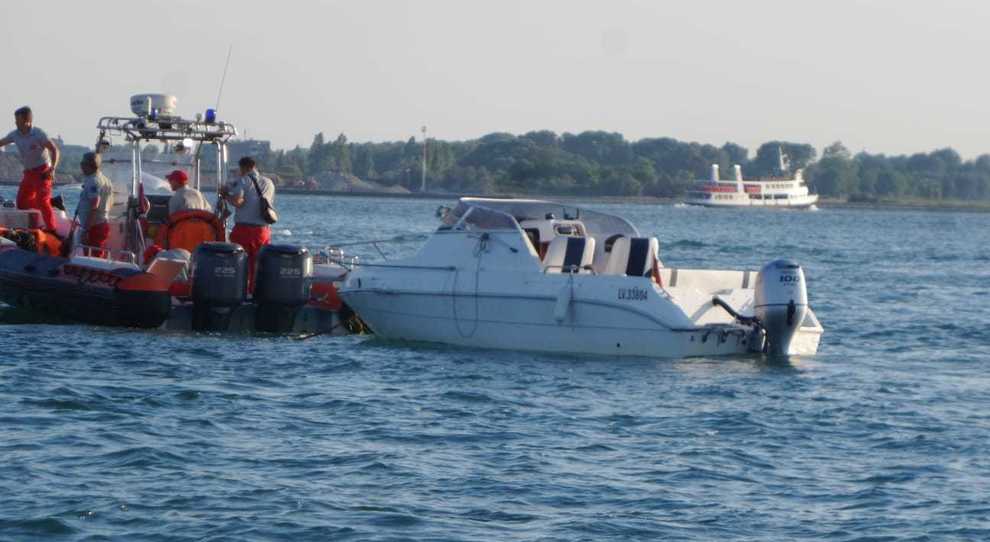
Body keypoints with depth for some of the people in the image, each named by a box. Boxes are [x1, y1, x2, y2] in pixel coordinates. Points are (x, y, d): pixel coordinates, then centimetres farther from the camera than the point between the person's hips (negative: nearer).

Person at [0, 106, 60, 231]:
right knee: (22, 203, 6)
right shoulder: (15, 134, 1)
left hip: (42, 172, -7)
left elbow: (54, 150, -16)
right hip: (28, 173, 7)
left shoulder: (38, 134, -17)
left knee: (42, 202, -13)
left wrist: (52, 169, -27)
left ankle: (52, 231, -4)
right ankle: (53, 202, 18)